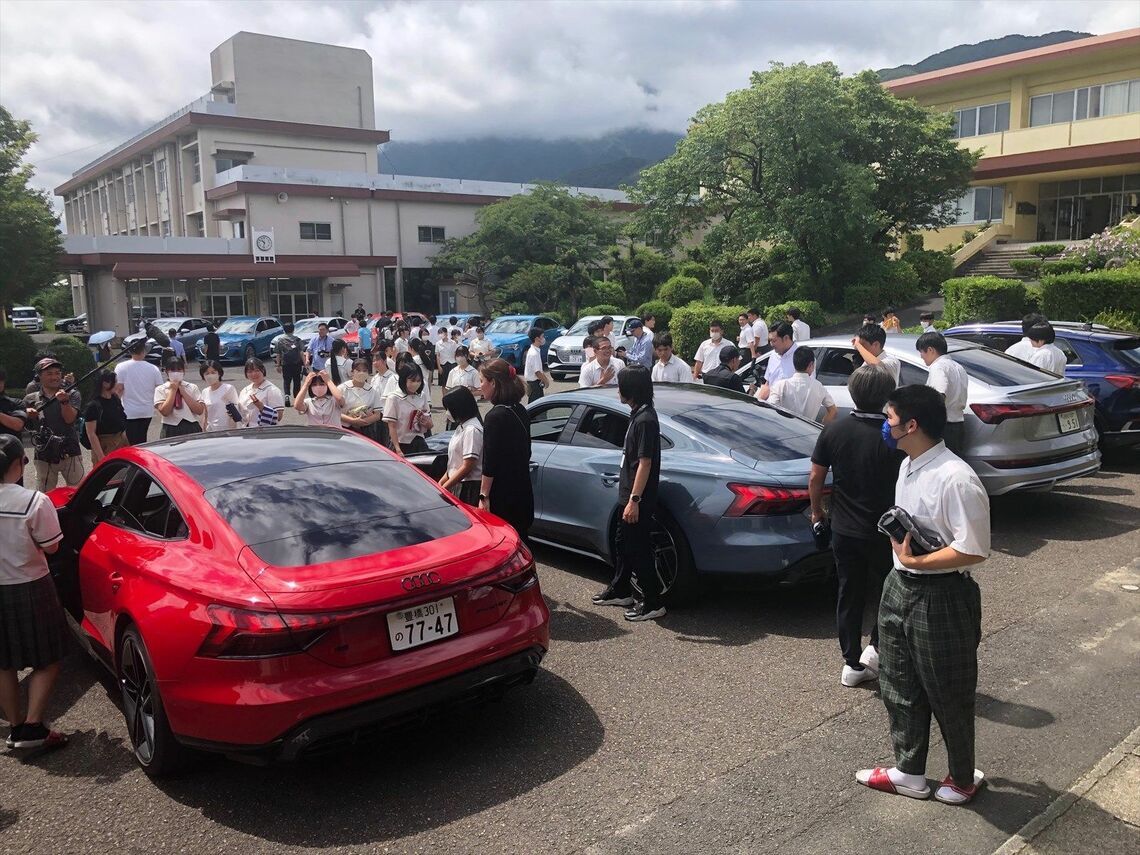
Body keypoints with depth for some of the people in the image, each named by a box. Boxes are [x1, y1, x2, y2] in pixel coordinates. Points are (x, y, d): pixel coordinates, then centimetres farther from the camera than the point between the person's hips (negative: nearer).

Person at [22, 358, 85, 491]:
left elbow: (70, 419, -9)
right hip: (44, 456, 2)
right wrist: (28, 416, -7)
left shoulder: (72, 395, 5)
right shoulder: (30, 400, 9)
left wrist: (64, 401, -24)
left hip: (70, 454, -1)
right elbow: (27, 427, 13)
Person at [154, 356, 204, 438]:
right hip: (171, 430, -1)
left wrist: (183, 392, -5)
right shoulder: (161, 390, 5)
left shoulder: (193, 388, 9)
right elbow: (164, 412, -10)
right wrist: (173, 390, -6)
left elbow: (200, 410, -3)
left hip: (192, 428, 1)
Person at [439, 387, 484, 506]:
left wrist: (445, 487, -13)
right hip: (458, 485, 9)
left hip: (469, 488, -9)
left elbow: (467, 467, -19)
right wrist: (441, 482, 11)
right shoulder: (462, 427, 13)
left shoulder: (472, 430, -16)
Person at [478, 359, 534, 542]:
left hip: (502, 497, -8)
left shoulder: (495, 417, -17)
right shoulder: (519, 411, 8)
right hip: (522, 492, 8)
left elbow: (490, 462, -18)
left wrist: (484, 496, -14)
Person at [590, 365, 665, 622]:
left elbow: (645, 463, -23)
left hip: (638, 500, -10)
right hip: (629, 494, 10)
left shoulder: (645, 420, -21)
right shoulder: (638, 415, 9)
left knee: (639, 551, -1)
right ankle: (620, 591, 36)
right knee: (623, 544, 21)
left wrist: (634, 500, -23)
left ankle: (653, 604, 9)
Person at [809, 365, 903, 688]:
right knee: (886, 594, 18)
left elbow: (816, 478, -2)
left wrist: (817, 511, 14)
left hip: (844, 530, 3)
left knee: (849, 596, 14)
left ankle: (852, 664, 20)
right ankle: (875, 648, 7)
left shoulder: (833, 430, -7)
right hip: (884, 533, -3)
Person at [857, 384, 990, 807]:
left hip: (941, 598, -9)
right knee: (899, 685, 17)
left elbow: (974, 550, -25)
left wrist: (915, 561, -22)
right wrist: (896, 532, 3)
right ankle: (909, 773, 35)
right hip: (900, 587, 9)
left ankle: (963, 778, 35)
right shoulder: (907, 466, 4)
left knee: (948, 694, 11)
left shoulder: (956, 479, -25)